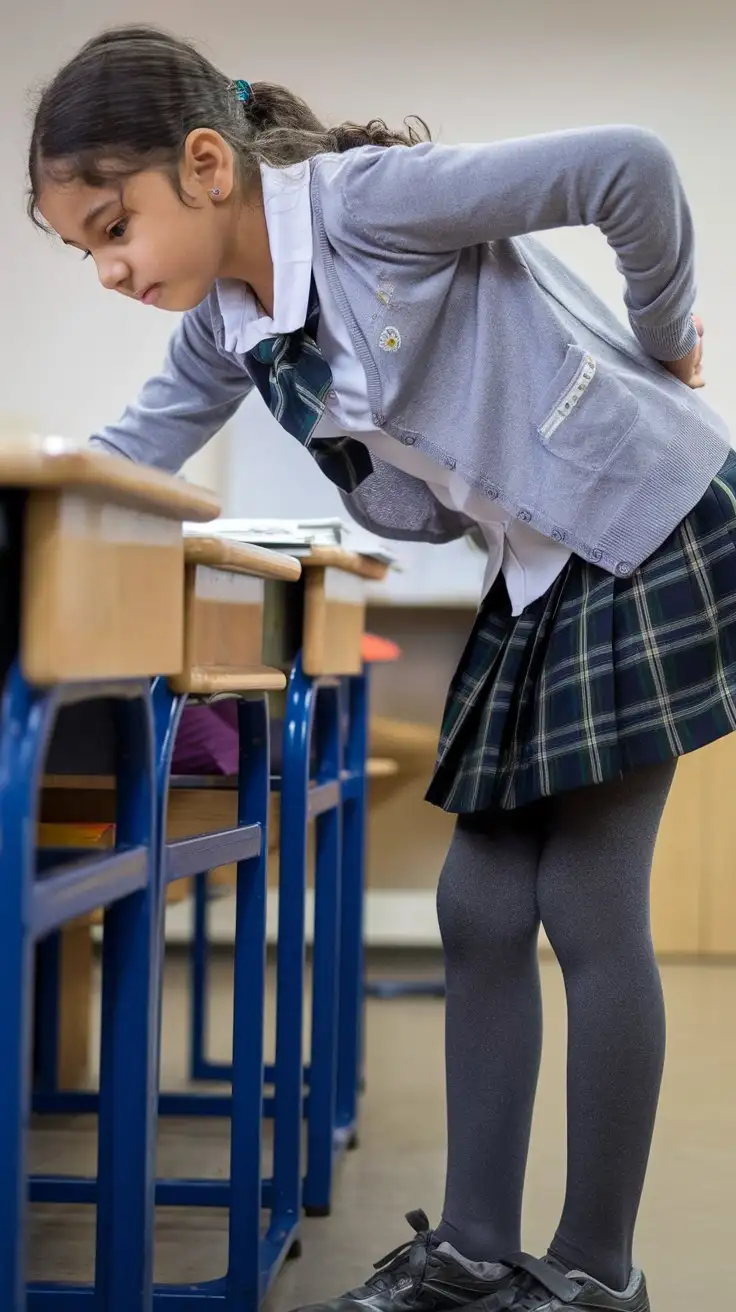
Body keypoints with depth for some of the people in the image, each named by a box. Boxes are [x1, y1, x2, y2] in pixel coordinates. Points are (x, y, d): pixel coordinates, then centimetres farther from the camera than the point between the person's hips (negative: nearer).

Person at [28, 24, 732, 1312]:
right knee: (480, 904, 6)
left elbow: (628, 165, -24)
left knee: (589, 903, -6)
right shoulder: (221, 330, 3)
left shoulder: (368, 197, -22)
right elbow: (130, 457, 13)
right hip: (538, 575, 8)